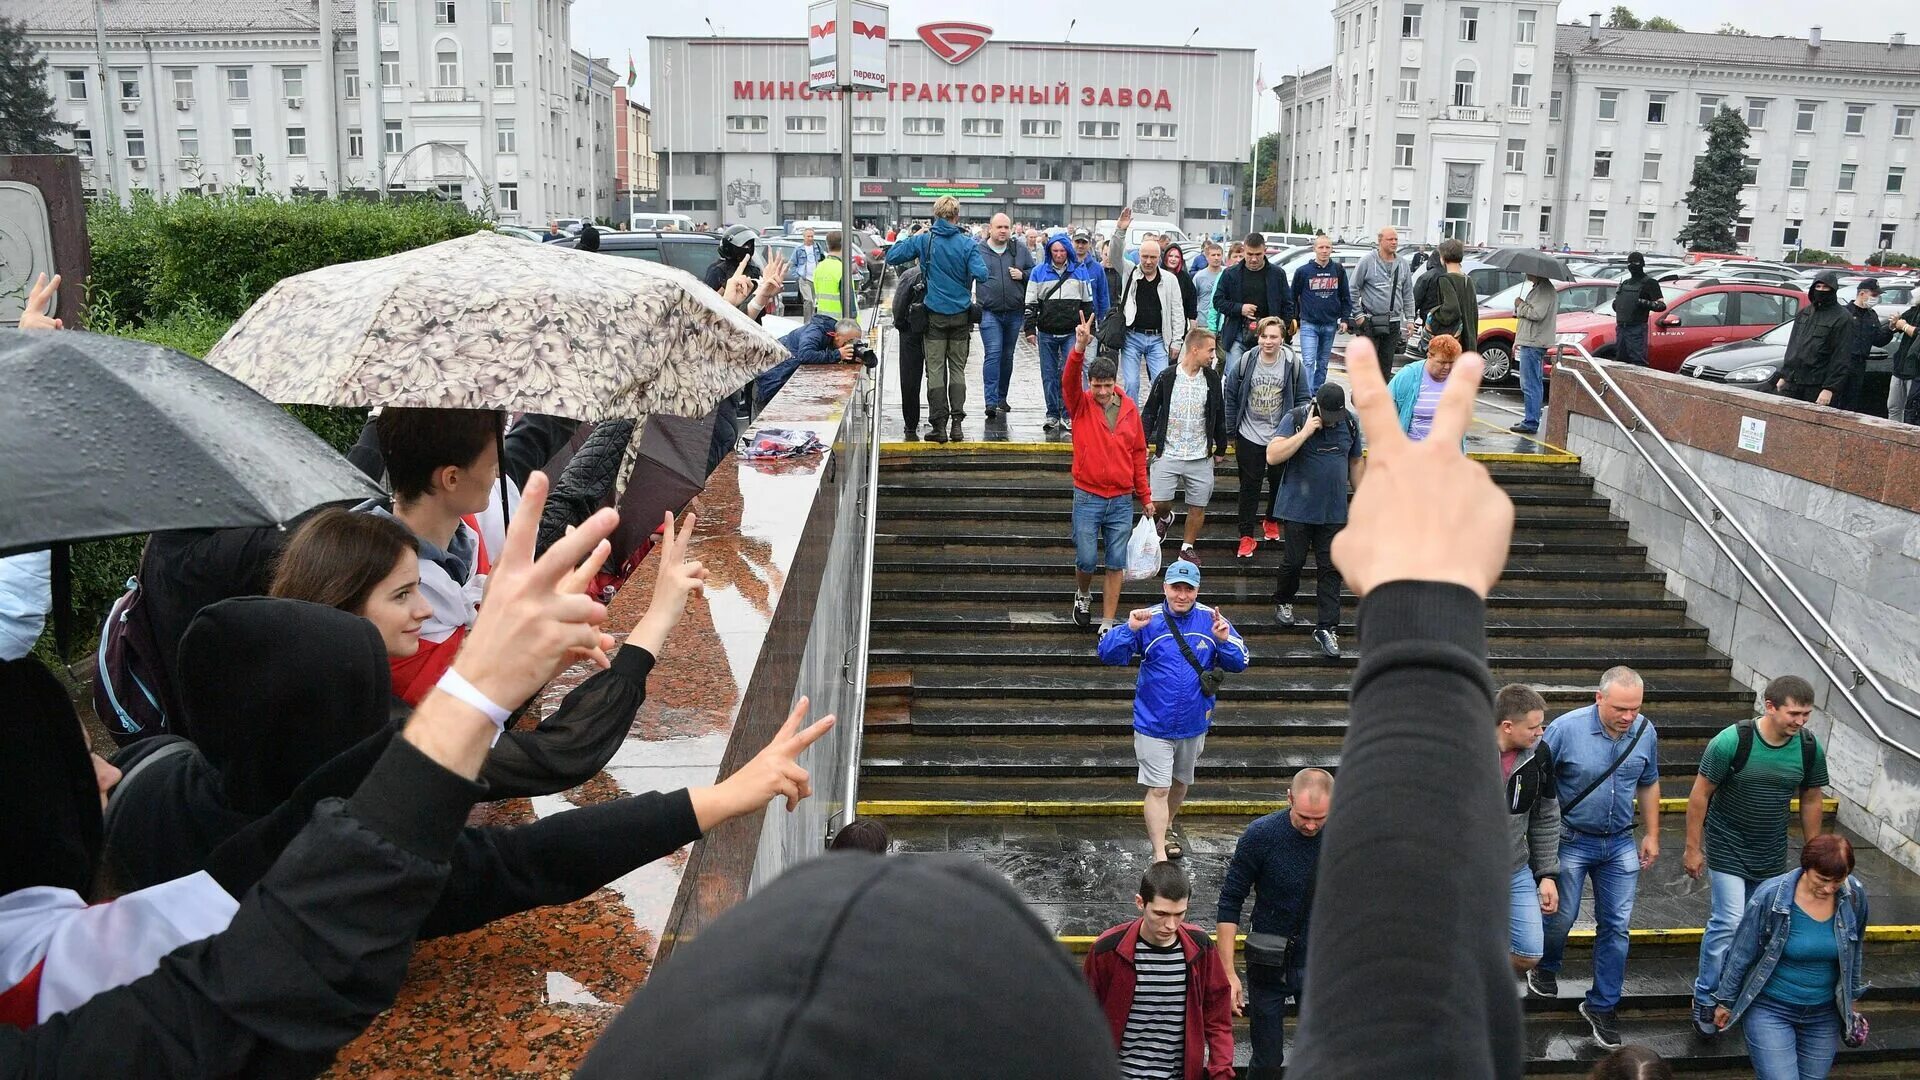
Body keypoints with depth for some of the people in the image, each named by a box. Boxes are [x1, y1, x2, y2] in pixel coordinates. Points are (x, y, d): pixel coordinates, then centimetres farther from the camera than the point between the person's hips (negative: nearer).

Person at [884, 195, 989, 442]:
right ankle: (957, 421, 5)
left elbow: (891, 257, -2)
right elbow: (981, 274, -15)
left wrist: (908, 238, 12)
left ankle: (939, 423, 1)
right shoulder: (967, 243, -7)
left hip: (935, 315, 0)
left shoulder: (924, 241, -5)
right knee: (958, 369, 10)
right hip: (961, 314, 0)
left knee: (935, 369, 4)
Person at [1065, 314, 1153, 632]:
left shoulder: (1129, 408, 4)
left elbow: (1138, 454, 9)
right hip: (1087, 498, -2)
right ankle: (1083, 595, 33)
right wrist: (1079, 348, -41)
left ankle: (1107, 625, 13)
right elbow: (1069, 380, -24)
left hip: (1122, 500, 2)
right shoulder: (1080, 405, -2)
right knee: (1086, 560, 0)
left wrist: (1145, 496, 10)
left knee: (1117, 564, 4)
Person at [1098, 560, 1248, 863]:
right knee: (1158, 789, -3)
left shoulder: (1212, 619, -7)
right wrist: (1129, 629, -35)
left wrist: (1224, 641, -25)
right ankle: (1160, 856, 6)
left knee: (1181, 782, 23)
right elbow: (1108, 655, -19)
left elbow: (1239, 663, -6)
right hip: (1154, 724, -4)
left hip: (1194, 723, 4)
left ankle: (1165, 828, 48)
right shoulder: (1148, 620, -14)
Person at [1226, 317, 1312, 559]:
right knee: (1249, 487, 4)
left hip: (1282, 437, 0)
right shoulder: (1245, 364, -8)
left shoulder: (1293, 364, -10)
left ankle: (1271, 520, 40)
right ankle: (1247, 536, 12)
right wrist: (1232, 431, 4)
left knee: (1279, 483, 15)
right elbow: (1231, 397, 2)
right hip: (1249, 437, 0)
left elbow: (1303, 399, -2)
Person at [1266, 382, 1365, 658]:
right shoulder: (1295, 419, -11)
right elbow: (1272, 456, -22)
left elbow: (1356, 462, 14)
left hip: (1334, 511, 3)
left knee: (1330, 569, 1)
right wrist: (1306, 432, -26)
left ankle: (1326, 627, 5)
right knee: (1294, 561, 5)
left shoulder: (1350, 423, 2)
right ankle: (1283, 601, 34)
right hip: (1298, 508, -3)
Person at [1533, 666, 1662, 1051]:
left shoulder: (1645, 731, -7)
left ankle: (1601, 1005, 20)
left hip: (1620, 843, 3)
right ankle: (1546, 968, 40)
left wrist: (1652, 835, 11)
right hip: (1571, 841, -3)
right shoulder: (1566, 728, -21)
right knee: (1562, 917, 8)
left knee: (1616, 925, 6)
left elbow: (1648, 785, 9)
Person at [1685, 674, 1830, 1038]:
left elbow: (1811, 802, 6)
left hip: (1771, 855, 5)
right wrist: (1693, 848, -9)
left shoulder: (1810, 748, -9)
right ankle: (1704, 998, 6)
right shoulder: (1732, 741, -22)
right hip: (1728, 850, -4)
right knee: (1729, 924, -10)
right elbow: (1700, 794, -13)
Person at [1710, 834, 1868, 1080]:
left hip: (1824, 1014, 4)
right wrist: (1726, 1001, 0)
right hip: (1770, 1009, -4)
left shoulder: (1854, 896, -9)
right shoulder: (1771, 896, -20)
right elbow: (1741, 954, -8)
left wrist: (1851, 997, 20)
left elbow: (1853, 953, 10)